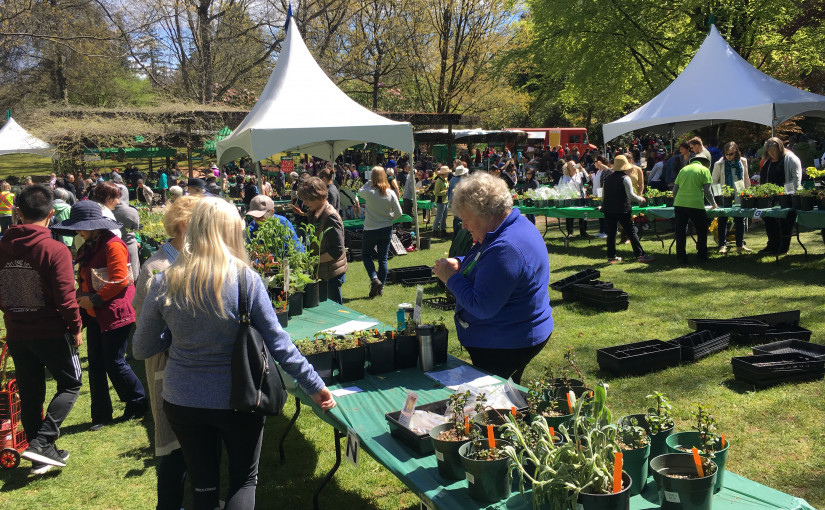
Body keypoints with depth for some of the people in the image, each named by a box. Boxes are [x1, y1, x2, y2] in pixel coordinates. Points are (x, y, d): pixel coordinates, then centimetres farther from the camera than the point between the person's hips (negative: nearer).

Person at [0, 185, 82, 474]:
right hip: (51, 332, -5)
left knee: (29, 394, 14)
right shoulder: (55, 250, -17)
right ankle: (42, 441, -3)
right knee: (70, 385, 12)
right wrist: (76, 328, -6)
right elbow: (65, 296, -18)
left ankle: (41, 455, 23)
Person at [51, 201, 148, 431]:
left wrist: (93, 299, -16)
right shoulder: (88, 247, 12)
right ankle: (101, 415, 19)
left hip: (115, 314, -9)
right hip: (95, 314, 9)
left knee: (115, 363, -2)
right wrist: (82, 296, 2)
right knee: (96, 365, 10)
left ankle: (138, 404, 18)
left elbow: (119, 281, -21)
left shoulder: (113, 245, -16)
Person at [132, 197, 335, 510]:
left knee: (203, 485, 19)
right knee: (244, 480, 18)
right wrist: (314, 385, -2)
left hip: (182, 401, 2)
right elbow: (278, 343, -11)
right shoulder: (246, 279, -15)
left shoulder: (164, 284, -9)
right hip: (238, 400, -2)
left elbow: (142, 350, 0)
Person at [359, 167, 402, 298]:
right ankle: (380, 288, 16)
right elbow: (398, 213, -3)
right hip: (386, 229, 3)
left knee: (366, 255, 17)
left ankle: (374, 278, -4)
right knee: (383, 259, 11)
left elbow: (360, 192, 9)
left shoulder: (369, 192, -15)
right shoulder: (390, 194, -7)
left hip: (370, 230, -3)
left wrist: (370, 182, 10)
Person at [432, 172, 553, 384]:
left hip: (505, 346, -10)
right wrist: (459, 264, 4)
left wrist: (451, 278, -17)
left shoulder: (506, 248, -29)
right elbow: (488, 265, 22)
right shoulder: (517, 226, 4)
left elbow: (482, 307, -29)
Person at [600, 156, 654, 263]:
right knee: (631, 232, 0)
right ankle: (640, 255, 1)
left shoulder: (607, 178, 9)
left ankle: (611, 256, 11)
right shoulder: (625, 178, -8)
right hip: (622, 210, -5)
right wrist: (641, 199, 3)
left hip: (608, 210, 5)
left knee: (611, 233, 9)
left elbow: (604, 194, 13)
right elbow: (630, 195, -13)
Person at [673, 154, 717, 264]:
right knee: (701, 231, 14)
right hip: (695, 204, -4)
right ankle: (702, 256, 17)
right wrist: (713, 204, 14)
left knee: (681, 232, 10)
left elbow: (675, 190, 16)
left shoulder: (683, 169, 17)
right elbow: (707, 191, -1)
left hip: (679, 204, 4)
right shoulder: (704, 170, 4)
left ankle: (681, 257, 10)